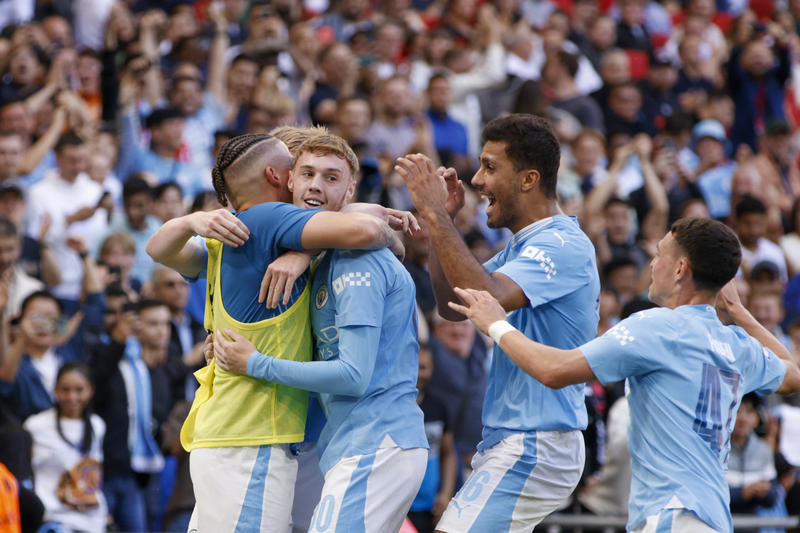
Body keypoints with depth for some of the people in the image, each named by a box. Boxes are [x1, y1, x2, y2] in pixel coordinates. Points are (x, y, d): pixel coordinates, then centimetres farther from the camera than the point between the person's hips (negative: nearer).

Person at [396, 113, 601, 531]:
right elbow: (452, 306, 19)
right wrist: (439, 220, 8)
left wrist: (436, 217, -26)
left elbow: (489, 297, -29)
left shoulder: (562, 246, -15)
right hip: (509, 444, 10)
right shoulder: (524, 246, 18)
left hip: (534, 448, -10)